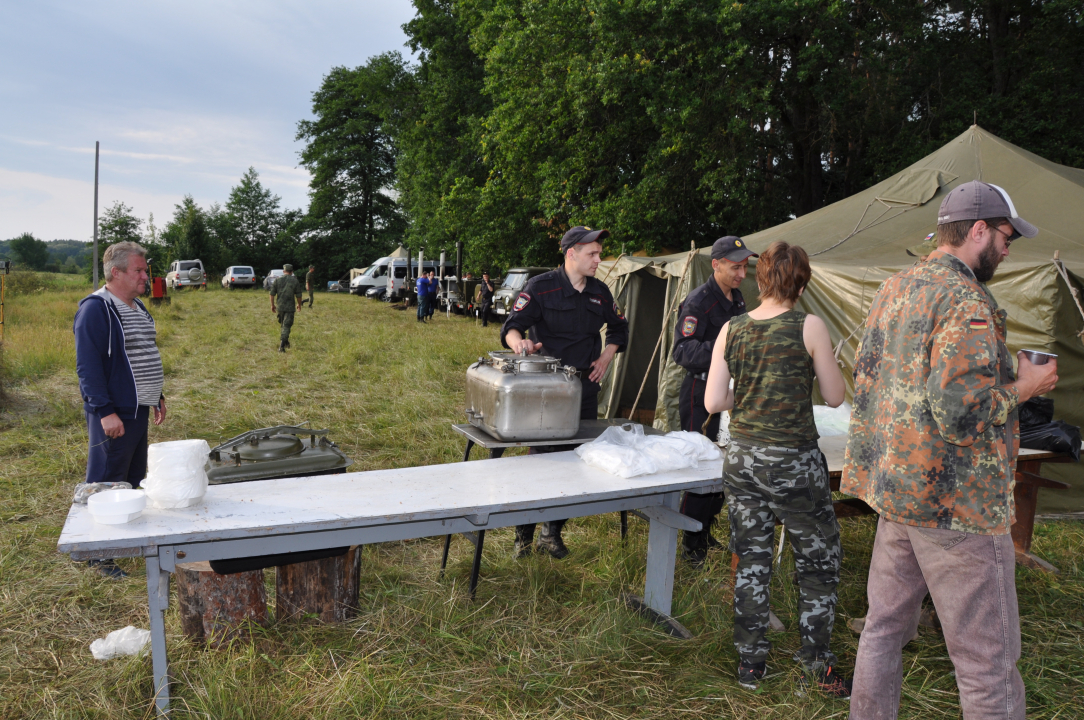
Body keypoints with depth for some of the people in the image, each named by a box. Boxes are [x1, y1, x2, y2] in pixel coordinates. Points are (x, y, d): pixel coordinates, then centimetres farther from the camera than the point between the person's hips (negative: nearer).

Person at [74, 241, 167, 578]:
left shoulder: (137, 308, 14)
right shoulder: (95, 309, -15)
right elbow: (88, 366, -19)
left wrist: (157, 397, 21)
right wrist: (105, 411, -22)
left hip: (138, 411, 9)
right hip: (113, 415, -9)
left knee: (133, 480, 17)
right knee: (106, 484, -1)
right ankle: (99, 555, 9)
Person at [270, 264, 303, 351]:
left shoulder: (277, 279, 2)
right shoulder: (295, 281, -4)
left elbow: (272, 293, 1)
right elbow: (298, 295, -1)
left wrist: (272, 305, 12)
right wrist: (299, 304, 16)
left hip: (279, 306, 3)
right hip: (289, 307, -3)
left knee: (283, 324, 21)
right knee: (286, 326, -4)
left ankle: (286, 342, 34)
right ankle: (282, 346, -16)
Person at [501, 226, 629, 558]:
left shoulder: (600, 291, 10)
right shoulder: (541, 287, -7)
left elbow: (619, 328, 26)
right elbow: (512, 325, -13)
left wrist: (606, 357, 10)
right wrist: (519, 342, -36)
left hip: (585, 387, 5)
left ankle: (552, 532, 23)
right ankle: (523, 535, 14)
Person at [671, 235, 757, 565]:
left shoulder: (737, 299, 13)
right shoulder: (698, 302, -15)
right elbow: (682, 352, -22)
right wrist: (720, 349, -33)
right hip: (700, 398, -8)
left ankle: (705, 534, 28)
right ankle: (691, 546, 8)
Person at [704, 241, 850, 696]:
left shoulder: (731, 330, -1)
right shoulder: (809, 328, -11)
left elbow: (714, 402, -1)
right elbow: (835, 397, -4)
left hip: (742, 458, 4)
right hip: (793, 462, -4)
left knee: (751, 560, 15)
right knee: (818, 564, 15)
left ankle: (750, 662, 26)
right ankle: (817, 665, 25)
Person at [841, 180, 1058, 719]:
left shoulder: (893, 288, 10)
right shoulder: (966, 300, -17)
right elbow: (961, 410, -25)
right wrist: (1024, 387, -7)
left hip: (895, 490, 9)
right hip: (955, 504, -8)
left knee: (884, 626, 18)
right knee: (987, 659, 4)